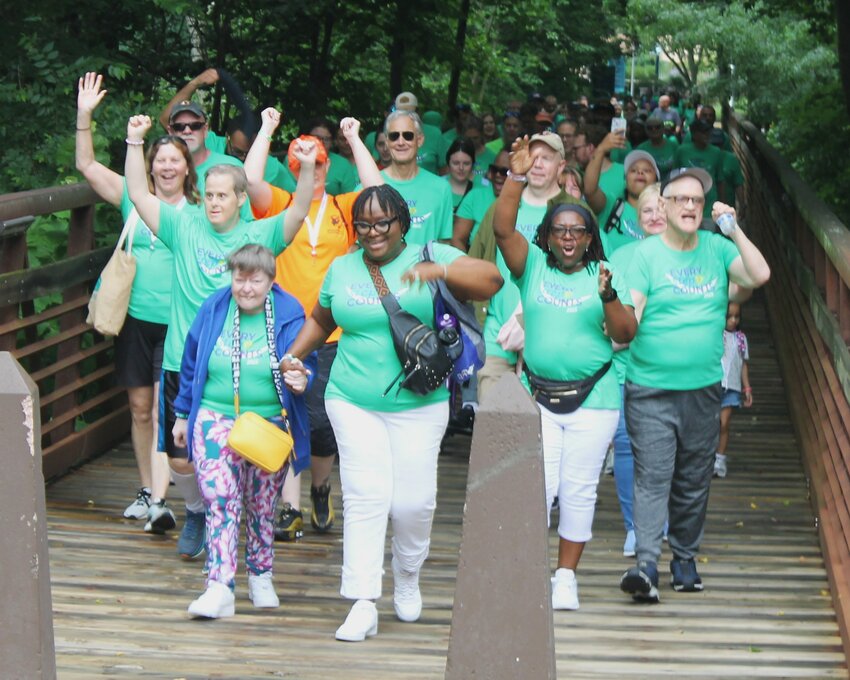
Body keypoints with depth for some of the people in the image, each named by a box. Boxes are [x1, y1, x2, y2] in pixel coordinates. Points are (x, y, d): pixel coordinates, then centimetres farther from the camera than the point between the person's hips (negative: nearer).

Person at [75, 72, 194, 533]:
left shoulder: (198, 212, 2)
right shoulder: (133, 199, 6)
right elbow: (87, 166, 3)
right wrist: (84, 116, -7)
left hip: (177, 323, -3)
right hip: (136, 319, 3)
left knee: (162, 409, -10)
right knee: (140, 408, 10)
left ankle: (160, 501, -15)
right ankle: (146, 490, 23)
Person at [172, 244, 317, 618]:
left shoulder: (288, 316, -5)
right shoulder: (213, 310, 0)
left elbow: (306, 363, 1)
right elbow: (190, 364, 10)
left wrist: (301, 380, -24)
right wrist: (183, 415, 15)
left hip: (270, 426, 0)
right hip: (216, 420, 0)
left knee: (262, 505, 11)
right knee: (219, 501, -12)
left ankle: (260, 576, 31)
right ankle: (220, 588, -15)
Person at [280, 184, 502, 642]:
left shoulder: (431, 257, -1)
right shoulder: (342, 269, 10)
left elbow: (491, 280, -14)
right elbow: (321, 319, 27)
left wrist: (440, 270, -29)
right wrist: (294, 355, 13)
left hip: (418, 405, -1)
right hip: (353, 402, 2)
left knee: (414, 501, 0)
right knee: (365, 497, -9)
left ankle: (407, 577, 30)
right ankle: (363, 604, -9)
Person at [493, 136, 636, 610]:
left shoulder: (606, 276, 7)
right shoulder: (533, 266, 6)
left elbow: (625, 334, -1)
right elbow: (503, 228, -9)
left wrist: (609, 296, -17)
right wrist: (517, 179, -17)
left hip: (593, 399, 0)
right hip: (537, 397, 0)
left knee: (579, 491, 3)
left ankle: (567, 576, 13)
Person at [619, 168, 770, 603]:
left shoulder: (717, 248, 6)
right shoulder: (646, 254, -4)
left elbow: (759, 276, -7)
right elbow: (629, 313, -11)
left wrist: (734, 229, -10)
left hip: (703, 388, 3)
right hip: (650, 389, -3)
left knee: (694, 482, 11)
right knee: (651, 478, -11)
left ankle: (685, 559, 24)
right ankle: (646, 566, -16)